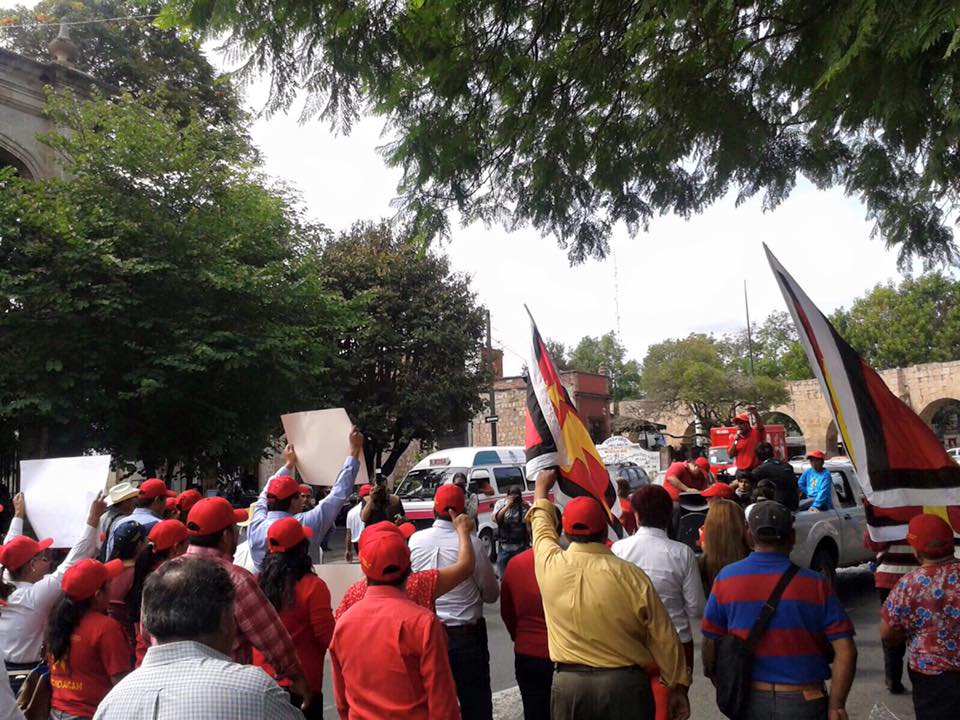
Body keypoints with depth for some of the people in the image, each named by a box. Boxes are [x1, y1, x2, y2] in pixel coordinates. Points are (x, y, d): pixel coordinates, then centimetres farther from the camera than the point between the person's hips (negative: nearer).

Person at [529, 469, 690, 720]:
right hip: (624, 683, -2)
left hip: (567, 683, 2)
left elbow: (542, 526, 15)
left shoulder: (550, 565, -8)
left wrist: (541, 489, 33)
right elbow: (664, 639, -6)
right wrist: (678, 687, 9)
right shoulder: (631, 576, -14)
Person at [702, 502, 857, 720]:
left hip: (748, 702, 1)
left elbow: (710, 643, -1)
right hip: (803, 701, -1)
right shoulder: (815, 584, -9)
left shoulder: (726, 578, -6)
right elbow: (846, 652, -10)